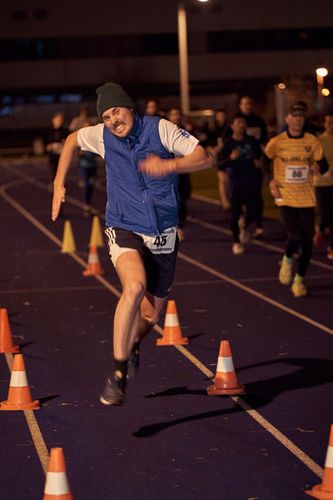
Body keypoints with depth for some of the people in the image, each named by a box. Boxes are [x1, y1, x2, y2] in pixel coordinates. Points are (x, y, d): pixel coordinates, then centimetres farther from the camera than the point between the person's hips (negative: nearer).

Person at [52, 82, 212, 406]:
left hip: (163, 235, 1)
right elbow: (73, 140, 20)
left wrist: (169, 165, -30)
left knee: (150, 315, 11)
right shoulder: (102, 136, -2)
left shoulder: (160, 129, -9)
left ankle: (132, 345, 49)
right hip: (124, 231, -1)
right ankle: (118, 372, -26)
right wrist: (59, 184, 14)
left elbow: (204, 159, -13)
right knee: (135, 286, -32)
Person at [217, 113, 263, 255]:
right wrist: (231, 158, -24)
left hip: (251, 182, 3)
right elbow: (220, 164, -9)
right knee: (235, 213, 0)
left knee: (252, 211, 1)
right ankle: (236, 242, 12)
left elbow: (259, 155, 22)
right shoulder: (228, 143, -6)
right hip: (235, 183, -3)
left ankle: (245, 228, 33)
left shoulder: (252, 141, 5)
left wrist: (258, 161, 2)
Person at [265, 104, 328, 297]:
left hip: (307, 198, 2)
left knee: (307, 241, 2)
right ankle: (287, 260, 17)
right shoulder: (277, 142, -3)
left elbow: (324, 166, 5)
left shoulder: (312, 141, 1)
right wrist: (271, 181, -2)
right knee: (295, 235, -17)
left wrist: (317, 167, -18)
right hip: (286, 197, -2)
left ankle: (299, 279, 19)